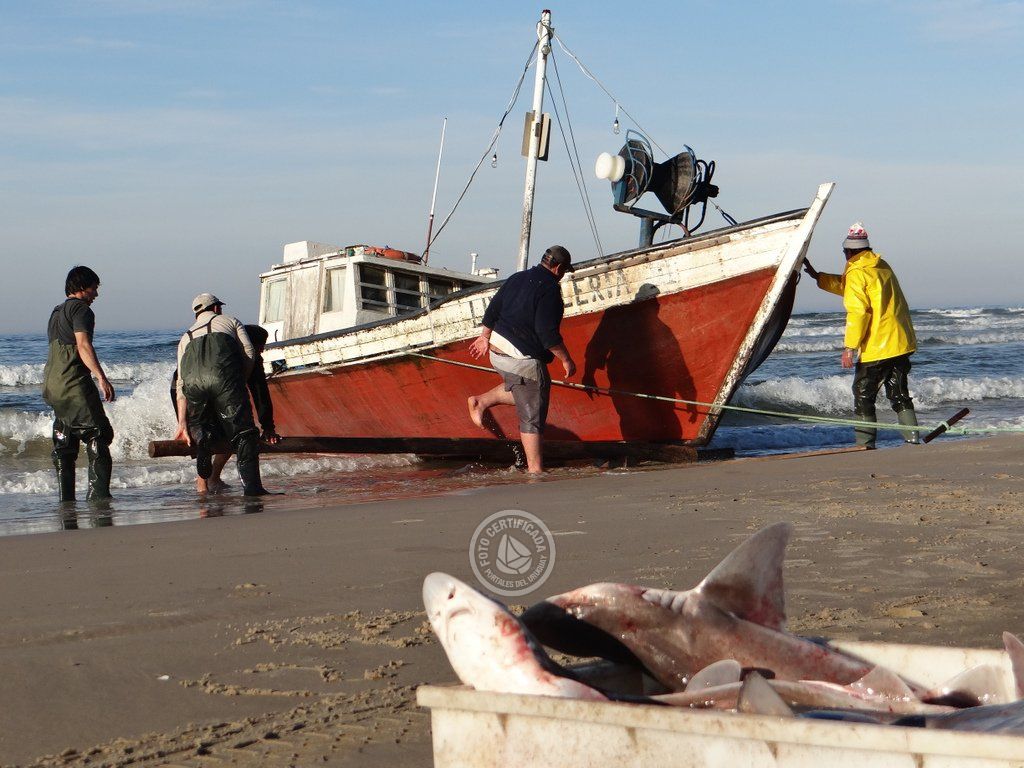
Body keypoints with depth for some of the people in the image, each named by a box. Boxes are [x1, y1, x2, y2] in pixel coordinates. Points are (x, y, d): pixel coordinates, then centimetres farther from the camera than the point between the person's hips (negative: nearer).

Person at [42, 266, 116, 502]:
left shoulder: (57, 312, 23)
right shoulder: (81, 309, -6)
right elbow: (83, 345, -20)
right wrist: (101, 377, -27)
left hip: (52, 385, 9)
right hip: (74, 383, -9)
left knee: (64, 444, 10)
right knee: (98, 435, -6)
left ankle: (66, 497, 9)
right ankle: (98, 493, -11)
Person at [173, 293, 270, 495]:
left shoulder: (186, 337, 38)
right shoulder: (230, 321, 33)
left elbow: (181, 383, 30)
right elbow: (249, 354, 16)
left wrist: (182, 424, 26)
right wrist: (240, 384, 28)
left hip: (192, 379, 3)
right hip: (224, 374, -3)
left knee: (197, 421, 27)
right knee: (242, 430, 0)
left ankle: (200, 439, -6)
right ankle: (251, 484, -10)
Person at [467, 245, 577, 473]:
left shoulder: (518, 278, 10)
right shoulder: (549, 289, -14)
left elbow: (492, 310, 15)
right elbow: (548, 332, -19)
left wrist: (485, 337, 28)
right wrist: (566, 360, -11)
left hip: (497, 351, 8)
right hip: (522, 358, -8)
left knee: (521, 390, 31)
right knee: (532, 415, -2)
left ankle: (480, 402, 24)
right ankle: (535, 469, -1)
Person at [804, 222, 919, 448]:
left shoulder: (856, 273, -11)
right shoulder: (881, 266, 16)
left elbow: (858, 311, -19)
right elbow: (846, 286, 30)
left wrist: (849, 347, -18)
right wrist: (817, 276, 35)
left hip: (876, 348, -8)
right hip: (902, 343, 8)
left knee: (863, 395, 2)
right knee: (899, 393, 13)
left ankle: (865, 444, 0)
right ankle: (913, 440, 6)